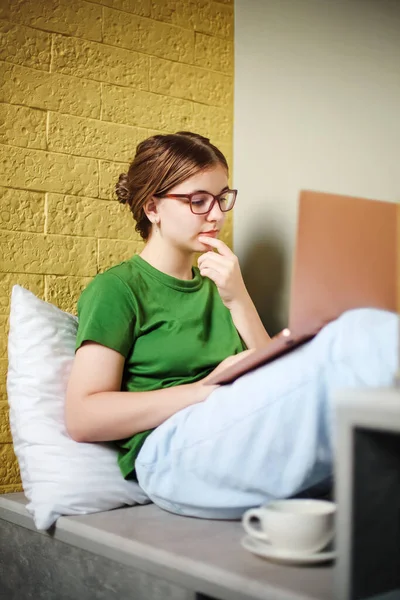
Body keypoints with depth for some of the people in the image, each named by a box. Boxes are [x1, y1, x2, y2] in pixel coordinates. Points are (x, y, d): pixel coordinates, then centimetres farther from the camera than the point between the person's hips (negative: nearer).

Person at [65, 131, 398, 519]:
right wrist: (206, 389, -10)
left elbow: (270, 377, 16)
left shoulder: (213, 287, 27)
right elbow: (82, 418, -5)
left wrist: (238, 300, 4)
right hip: (172, 451, -6)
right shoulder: (117, 289, 6)